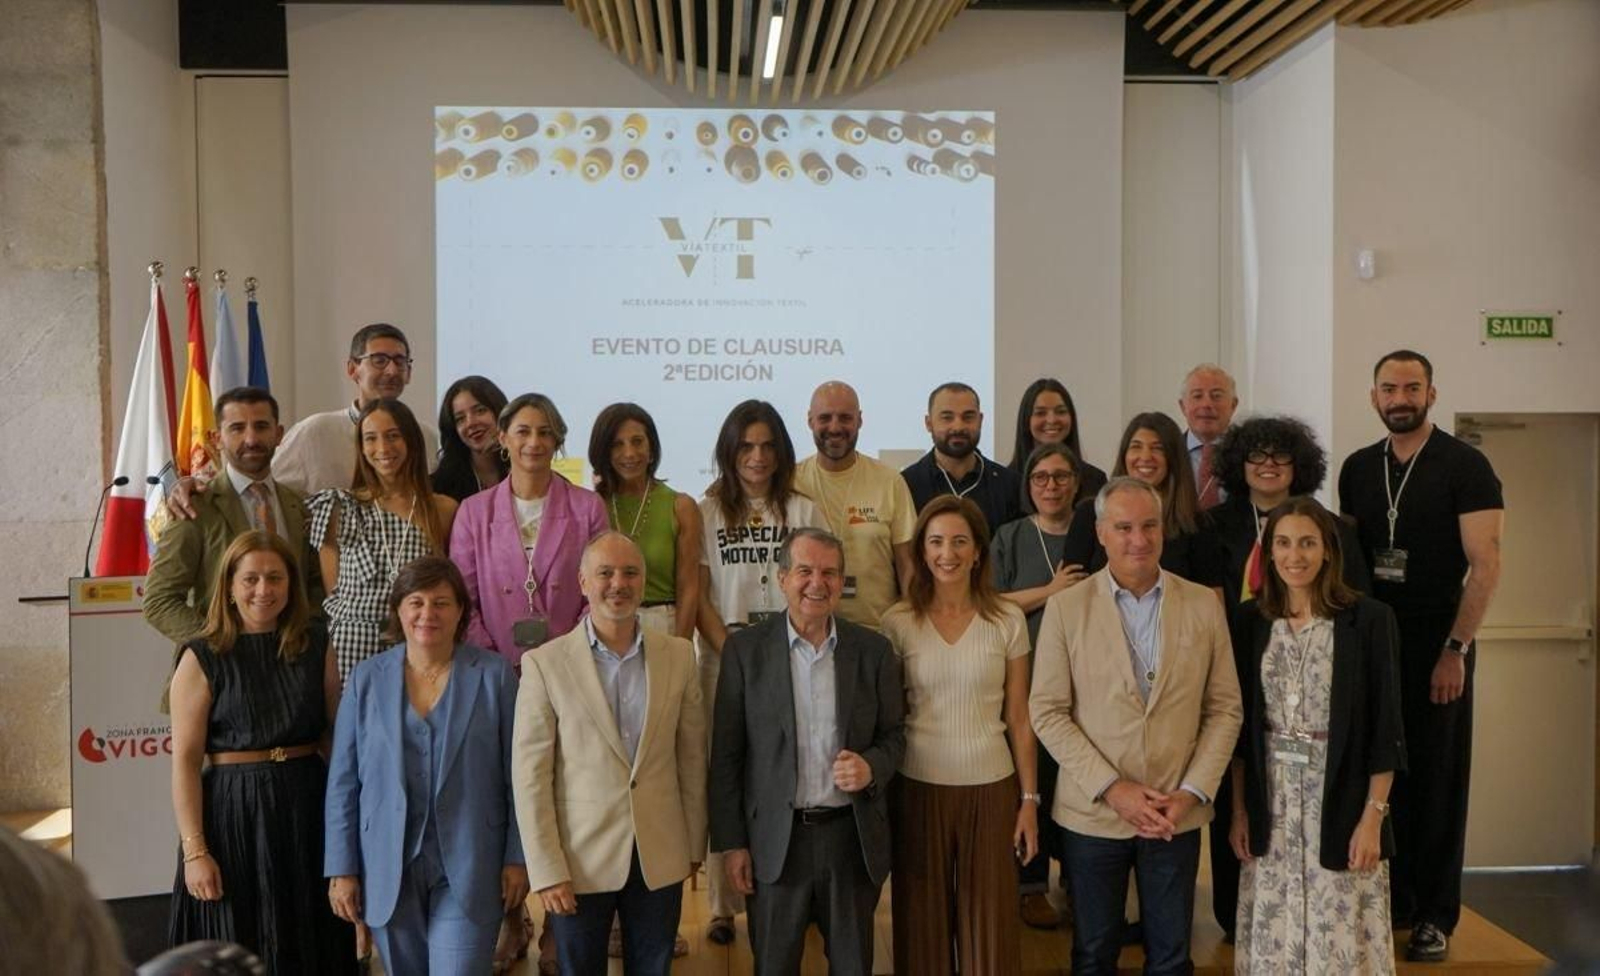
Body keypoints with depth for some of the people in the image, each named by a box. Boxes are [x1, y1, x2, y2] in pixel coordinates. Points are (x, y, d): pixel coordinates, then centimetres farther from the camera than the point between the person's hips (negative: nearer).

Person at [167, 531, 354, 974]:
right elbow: (185, 760, -8)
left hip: (307, 809, 3)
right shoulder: (202, 658, -5)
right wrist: (195, 850, -13)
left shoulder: (315, 645, 5)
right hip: (233, 813, -3)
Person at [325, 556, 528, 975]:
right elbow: (343, 782, 4)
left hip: (468, 869, -2)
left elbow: (517, 776, 0)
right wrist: (341, 869, 2)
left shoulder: (495, 675, -2)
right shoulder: (366, 679, 3)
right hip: (389, 869, 2)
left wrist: (517, 859, -2)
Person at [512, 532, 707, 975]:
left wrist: (694, 847, 8)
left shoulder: (678, 655, 0)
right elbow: (530, 776, -8)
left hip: (661, 860, 2)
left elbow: (691, 757, 6)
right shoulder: (545, 663, -9)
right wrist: (547, 872, -10)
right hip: (579, 861, -2)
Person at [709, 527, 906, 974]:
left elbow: (894, 734, 8)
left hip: (853, 837, 2)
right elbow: (726, 755, -2)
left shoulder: (874, 649, 1)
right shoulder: (745, 649, -4)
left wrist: (871, 767, -14)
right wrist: (731, 842, -4)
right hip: (776, 839, -1)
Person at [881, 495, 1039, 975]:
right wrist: (880, 798, 1)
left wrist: (1029, 799, 2)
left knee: (990, 923, 10)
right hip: (918, 787, 0)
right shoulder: (897, 622, -4)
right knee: (924, 921, 12)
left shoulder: (1008, 620, -3)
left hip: (991, 787, 0)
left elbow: (1019, 720, 3)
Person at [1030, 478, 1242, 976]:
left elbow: (1225, 708, 2)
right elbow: (1047, 712, -6)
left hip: (1177, 816, 1)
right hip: (1092, 813, -1)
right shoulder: (1066, 606, -5)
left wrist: (1192, 793, -8)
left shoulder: (1204, 604, 0)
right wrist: (1111, 789, -12)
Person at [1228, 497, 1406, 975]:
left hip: (1340, 799, -3)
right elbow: (1241, 725, 7)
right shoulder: (1250, 619, 3)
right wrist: (1239, 809, 5)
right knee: (1273, 936, 9)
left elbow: (1385, 727, -6)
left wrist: (1373, 816, -9)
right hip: (1271, 802, 3)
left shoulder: (1368, 618, -7)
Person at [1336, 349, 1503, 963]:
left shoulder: (1464, 466, -6)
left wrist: (1455, 649, -15)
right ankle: (1392, 901, 20)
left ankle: (1435, 917, 14)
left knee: (1436, 779, 3)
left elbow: (1485, 564, -10)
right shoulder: (1358, 469, 9)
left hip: (1437, 641, -4)